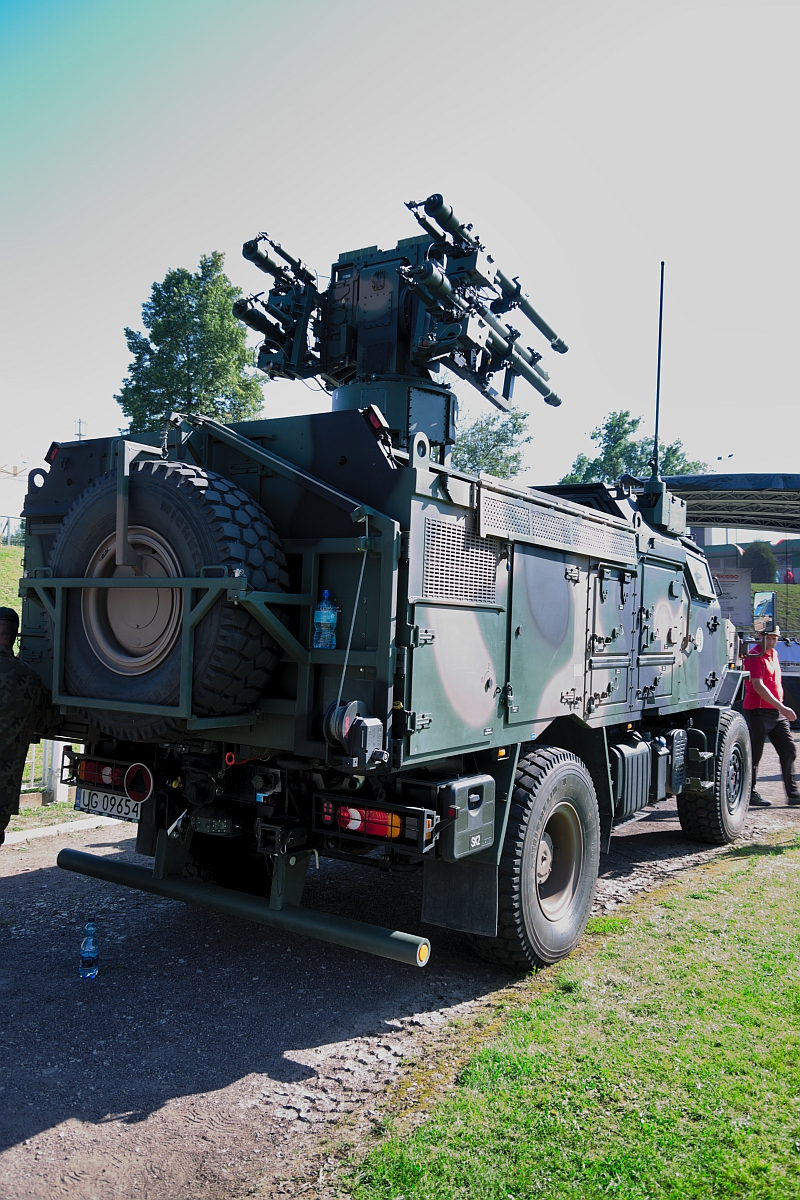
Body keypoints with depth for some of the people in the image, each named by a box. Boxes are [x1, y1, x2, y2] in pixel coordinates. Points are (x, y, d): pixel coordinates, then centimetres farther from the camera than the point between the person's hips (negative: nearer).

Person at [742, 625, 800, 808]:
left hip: (777, 712, 9)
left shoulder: (774, 654, 14)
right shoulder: (754, 656, -13)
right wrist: (781, 707, -26)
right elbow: (758, 686, -22)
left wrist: (781, 707, 19)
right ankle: (750, 794, 9)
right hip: (758, 712, -9)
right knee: (754, 755, 0)